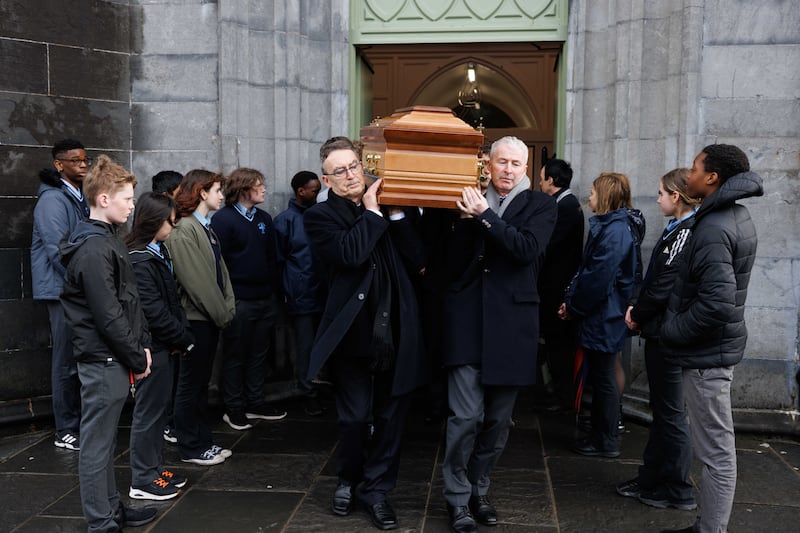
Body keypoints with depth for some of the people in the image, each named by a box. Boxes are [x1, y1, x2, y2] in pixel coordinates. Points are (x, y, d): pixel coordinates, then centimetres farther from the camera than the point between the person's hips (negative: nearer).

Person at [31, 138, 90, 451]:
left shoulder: (79, 197, 16)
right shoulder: (53, 199, -13)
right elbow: (57, 250, -20)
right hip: (64, 290, -9)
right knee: (67, 361, -2)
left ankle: (80, 422, 25)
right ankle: (66, 431, 8)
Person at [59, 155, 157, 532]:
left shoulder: (108, 238, 13)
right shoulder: (93, 250, -19)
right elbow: (108, 316, -21)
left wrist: (142, 344, 10)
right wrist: (137, 359, -13)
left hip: (111, 358, 10)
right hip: (104, 360, -10)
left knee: (104, 439, 18)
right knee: (97, 443, 1)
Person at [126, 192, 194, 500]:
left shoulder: (157, 253, 11)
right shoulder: (139, 261, -19)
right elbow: (153, 312, -21)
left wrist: (182, 335, 1)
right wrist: (184, 339, -12)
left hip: (162, 345, 9)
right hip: (152, 346, -9)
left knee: (158, 407, 16)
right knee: (148, 411, 1)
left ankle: (153, 468, 29)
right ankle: (143, 481, 12)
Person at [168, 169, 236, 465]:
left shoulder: (206, 228, 13)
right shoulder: (184, 230, -15)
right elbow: (195, 280, -19)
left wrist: (227, 307, 2)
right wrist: (221, 312, -14)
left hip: (211, 317, 9)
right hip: (195, 318, -9)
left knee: (201, 382, 15)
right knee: (190, 384, 3)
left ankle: (203, 441, 25)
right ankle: (190, 447, 13)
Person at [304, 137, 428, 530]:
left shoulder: (386, 206, 8)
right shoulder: (320, 216, -3)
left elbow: (417, 260, -2)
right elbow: (350, 253, -22)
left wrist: (396, 212, -9)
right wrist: (372, 212, -13)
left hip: (395, 331, 3)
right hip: (353, 332, -3)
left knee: (390, 418, 11)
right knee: (355, 418, 8)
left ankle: (376, 489, 28)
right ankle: (349, 481, 34)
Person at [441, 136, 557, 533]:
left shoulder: (540, 205, 5)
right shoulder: (470, 200, 7)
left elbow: (527, 249, -14)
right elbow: (453, 262, -1)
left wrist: (485, 216, -18)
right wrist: (466, 218, -14)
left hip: (511, 322, 1)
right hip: (468, 319, -1)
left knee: (498, 418, 11)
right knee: (466, 415, -5)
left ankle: (479, 489, 30)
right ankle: (458, 497, 12)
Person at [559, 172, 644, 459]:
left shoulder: (615, 231, -20)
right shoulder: (608, 226, 12)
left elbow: (598, 277, -23)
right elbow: (587, 268, 13)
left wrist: (573, 306, -12)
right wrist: (571, 300, 5)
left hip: (604, 317, -10)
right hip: (600, 315, 10)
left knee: (603, 379, 2)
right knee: (600, 377, 17)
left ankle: (607, 442, 14)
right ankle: (599, 434, 29)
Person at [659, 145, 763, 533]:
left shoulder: (713, 230, -21)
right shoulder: (736, 216, 10)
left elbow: (717, 304, -29)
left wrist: (671, 331, -15)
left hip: (707, 353, -11)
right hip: (716, 345, 11)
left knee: (716, 452, -1)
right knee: (715, 447, 18)